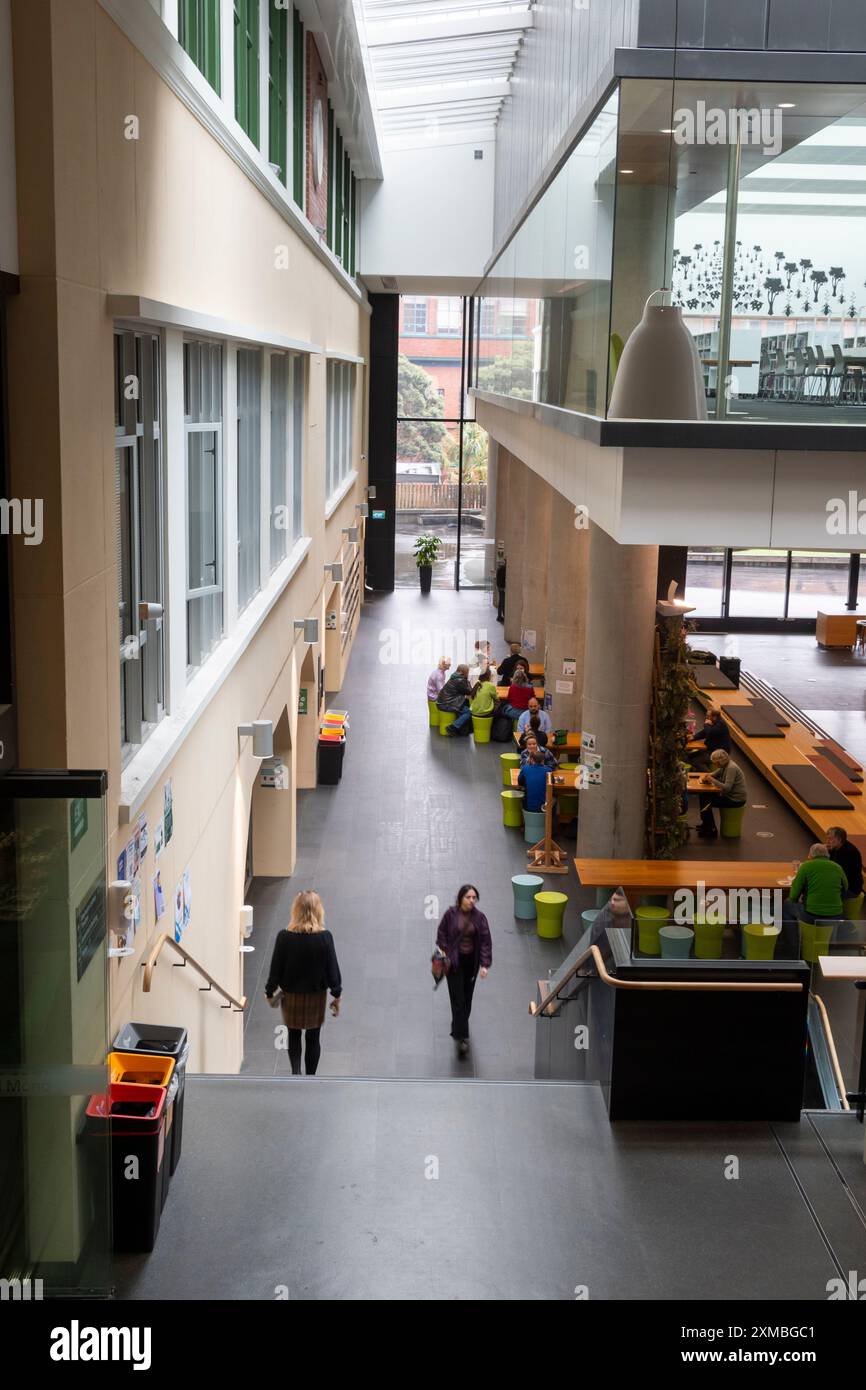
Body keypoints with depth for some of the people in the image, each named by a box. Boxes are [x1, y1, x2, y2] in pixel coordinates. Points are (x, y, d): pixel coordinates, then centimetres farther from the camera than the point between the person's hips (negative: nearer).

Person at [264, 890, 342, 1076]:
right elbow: (332, 968, -10)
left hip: (291, 995, 0)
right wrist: (337, 995, 3)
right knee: (313, 1038, 15)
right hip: (316, 995, 0)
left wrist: (270, 991, 7)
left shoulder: (284, 937, -16)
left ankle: (296, 1072, 8)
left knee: (294, 1036, 20)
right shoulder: (324, 937, -17)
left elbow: (276, 968, -9)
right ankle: (310, 1079, 24)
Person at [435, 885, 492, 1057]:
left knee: (467, 997, 14)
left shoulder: (479, 917, -7)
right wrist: (444, 955, -8)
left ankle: (459, 1026, 38)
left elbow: (486, 941, -5)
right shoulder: (451, 914, -12)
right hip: (454, 960, -3)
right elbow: (442, 934, -1)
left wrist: (485, 964, -11)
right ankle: (461, 1036, -7)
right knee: (458, 999, -7)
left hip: (471, 960, 3)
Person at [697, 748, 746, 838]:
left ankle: (712, 830, -3)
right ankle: (706, 824, 23)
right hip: (729, 795, 10)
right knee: (704, 795, 11)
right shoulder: (724, 766, 6)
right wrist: (708, 778, -6)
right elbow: (714, 775, 17)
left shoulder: (731, 768, -23)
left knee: (706, 801, -15)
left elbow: (727, 788, -30)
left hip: (736, 800, -10)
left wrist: (712, 780, -22)